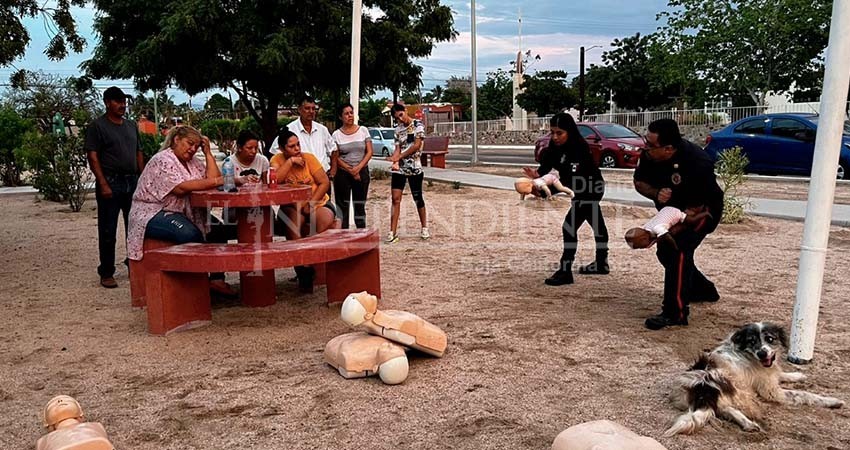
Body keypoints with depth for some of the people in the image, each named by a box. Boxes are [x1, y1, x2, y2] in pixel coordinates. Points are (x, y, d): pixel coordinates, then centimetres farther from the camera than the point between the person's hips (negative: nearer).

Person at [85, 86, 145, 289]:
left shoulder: (131, 125, 16)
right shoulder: (97, 126, -2)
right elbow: (93, 157, -9)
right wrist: (103, 184, -17)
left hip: (133, 182, 6)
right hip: (111, 183, -5)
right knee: (108, 231, 0)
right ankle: (106, 273, 8)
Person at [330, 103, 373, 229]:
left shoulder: (363, 130, 4)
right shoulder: (337, 134, 1)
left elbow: (369, 152, 0)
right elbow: (335, 158, -1)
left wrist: (358, 168, -12)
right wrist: (351, 171, -10)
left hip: (362, 172, 1)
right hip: (343, 174, -1)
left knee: (360, 205, 6)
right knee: (343, 206, 0)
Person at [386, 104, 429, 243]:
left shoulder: (417, 125, -3)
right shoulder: (398, 129, 11)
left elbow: (417, 145, -12)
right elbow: (397, 148, 4)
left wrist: (399, 157, -13)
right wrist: (394, 161, -17)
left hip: (414, 167, -3)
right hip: (399, 168, 4)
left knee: (417, 198, 5)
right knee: (395, 199, -4)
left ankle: (424, 228, 21)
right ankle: (393, 232, -4)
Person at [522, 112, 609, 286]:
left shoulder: (580, 148, -30)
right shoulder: (556, 147, -7)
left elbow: (570, 179, -38)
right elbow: (546, 165, -17)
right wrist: (536, 174, -40)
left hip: (590, 189, -9)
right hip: (580, 190, 9)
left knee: (569, 226, -16)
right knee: (596, 224, 22)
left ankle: (565, 271, -14)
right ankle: (601, 263, 37)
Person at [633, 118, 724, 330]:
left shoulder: (696, 163, -36)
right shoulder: (649, 155, -19)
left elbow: (697, 207, -32)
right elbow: (639, 182, -4)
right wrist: (657, 194, -28)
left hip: (703, 210, -8)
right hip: (675, 209, 8)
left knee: (678, 249, -26)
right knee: (665, 251, 16)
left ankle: (675, 313, -23)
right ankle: (703, 289, 40)